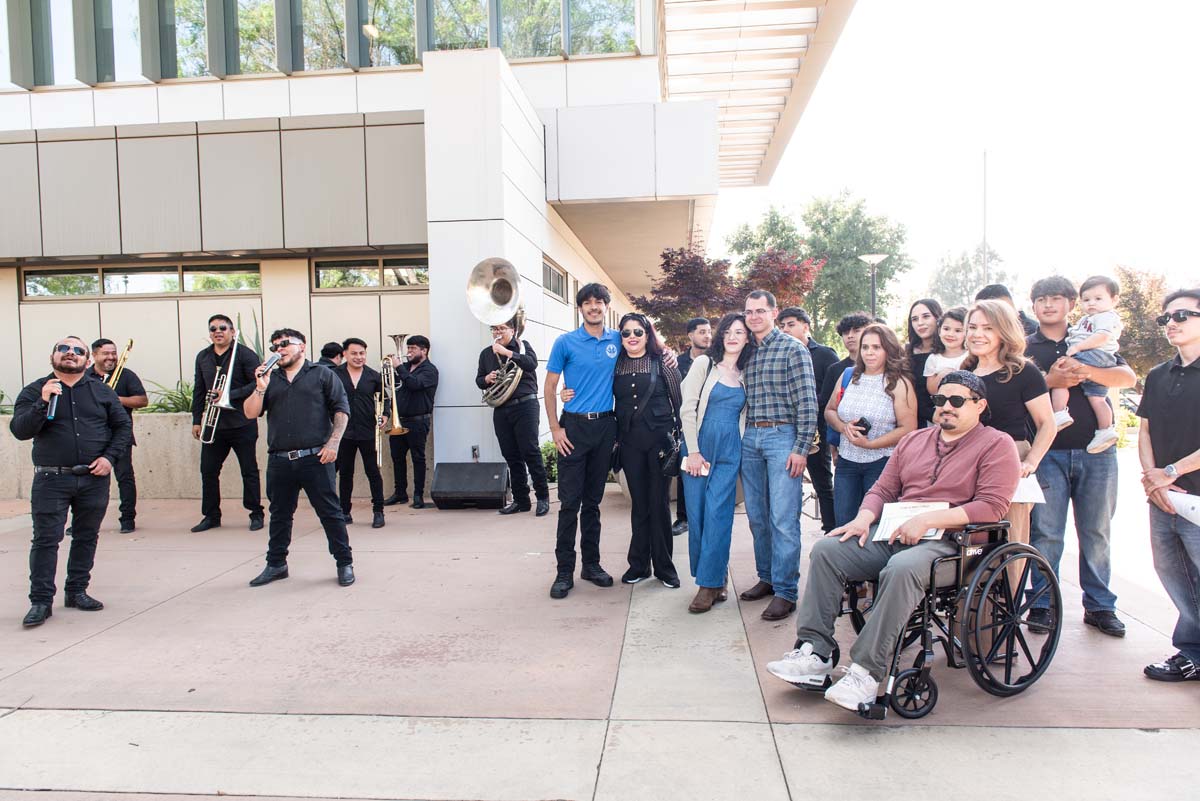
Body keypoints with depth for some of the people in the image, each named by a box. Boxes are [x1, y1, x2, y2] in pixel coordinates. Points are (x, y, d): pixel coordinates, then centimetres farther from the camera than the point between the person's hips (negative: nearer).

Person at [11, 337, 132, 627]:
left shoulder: (102, 391, 8)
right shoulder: (35, 392, 3)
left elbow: (123, 425, 9)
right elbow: (20, 430, -8)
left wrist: (110, 457, -4)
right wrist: (43, 403, -22)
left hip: (94, 479, 2)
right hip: (51, 480, -2)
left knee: (87, 538, 10)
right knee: (46, 539, -3)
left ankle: (77, 591, 23)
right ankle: (41, 601, 5)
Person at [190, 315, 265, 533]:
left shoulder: (245, 354, -5)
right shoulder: (202, 357, 13)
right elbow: (198, 390, 16)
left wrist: (230, 395, -20)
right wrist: (196, 420, 13)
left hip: (241, 423, -5)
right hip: (212, 424, 5)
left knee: (249, 470, 3)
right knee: (208, 470, 7)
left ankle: (256, 514, 13)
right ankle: (211, 515, 19)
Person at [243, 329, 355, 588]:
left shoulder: (322, 375, 5)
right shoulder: (270, 379, 18)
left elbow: (341, 410, -1)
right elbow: (250, 413, 11)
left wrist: (333, 442, -12)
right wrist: (260, 388, -5)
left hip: (315, 458, -4)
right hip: (279, 460, 5)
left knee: (330, 512, -1)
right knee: (279, 515, 14)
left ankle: (344, 563, 8)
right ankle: (276, 564, 27)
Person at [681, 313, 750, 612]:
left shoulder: (747, 375, 11)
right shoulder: (704, 363, 0)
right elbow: (687, 409, -5)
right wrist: (694, 451, -8)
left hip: (729, 452, 1)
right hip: (698, 446, -1)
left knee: (717, 515, -5)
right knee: (697, 514, 1)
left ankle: (709, 585, 1)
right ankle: (716, 578, 16)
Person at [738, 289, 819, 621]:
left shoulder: (793, 349, -3)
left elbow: (807, 402, -8)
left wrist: (801, 448, -13)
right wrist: (739, 437, 9)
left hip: (782, 435, -6)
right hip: (749, 438, 6)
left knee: (783, 518, -6)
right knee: (757, 516, 11)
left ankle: (785, 591, 1)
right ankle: (766, 578, 24)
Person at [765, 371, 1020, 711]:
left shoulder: (997, 445, 4)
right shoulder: (914, 440, 22)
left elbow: (992, 505, -10)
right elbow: (882, 489, 21)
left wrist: (927, 520, -18)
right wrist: (865, 518, -2)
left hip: (945, 540, -6)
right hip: (892, 533, 6)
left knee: (901, 569, -38)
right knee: (826, 549, -14)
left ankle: (867, 673, -33)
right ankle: (815, 651, -15)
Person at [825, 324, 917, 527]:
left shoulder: (899, 383, -5)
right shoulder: (848, 377, 9)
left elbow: (908, 429, -11)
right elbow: (829, 411, 16)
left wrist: (869, 444, -18)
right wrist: (843, 427, -6)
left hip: (881, 463, -4)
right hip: (847, 462, 4)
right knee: (843, 524, 6)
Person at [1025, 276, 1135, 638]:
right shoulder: (1026, 348, 8)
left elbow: (1128, 377, -1)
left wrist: (1085, 371, -16)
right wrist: (1050, 381, -14)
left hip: (1096, 451, 2)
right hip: (1048, 452, -1)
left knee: (1096, 531, 8)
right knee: (1045, 532, -2)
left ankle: (1099, 605, 19)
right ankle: (1042, 604, 7)